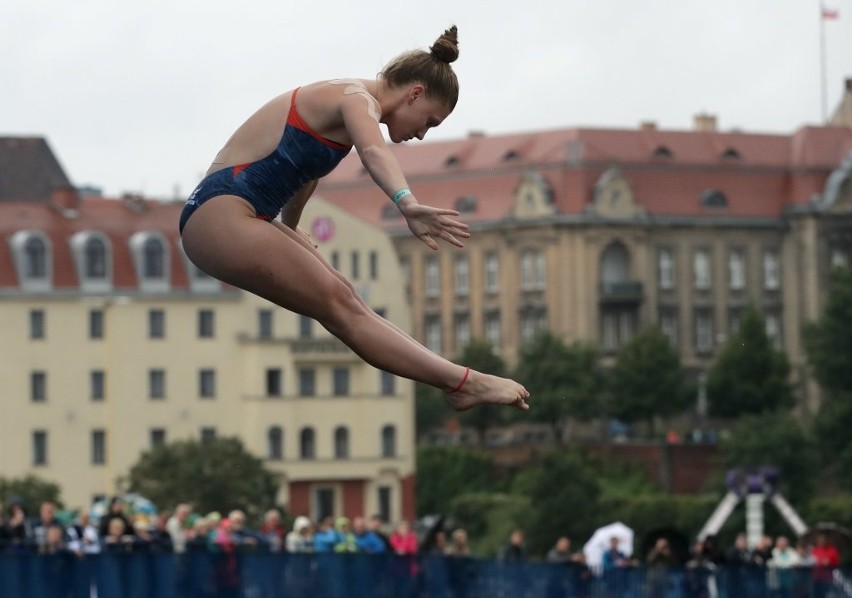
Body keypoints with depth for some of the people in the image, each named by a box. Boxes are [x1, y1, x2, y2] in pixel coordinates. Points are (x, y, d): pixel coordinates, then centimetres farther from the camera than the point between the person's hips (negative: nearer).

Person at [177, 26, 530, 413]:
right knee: (339, 306, -14)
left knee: (342, 299, 7)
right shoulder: (358, 99, -10)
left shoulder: (350, 99, 21)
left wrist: (289, 235, 58)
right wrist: (407, 204, -55)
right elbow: (374, 152, -36)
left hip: (222, 217, 11)